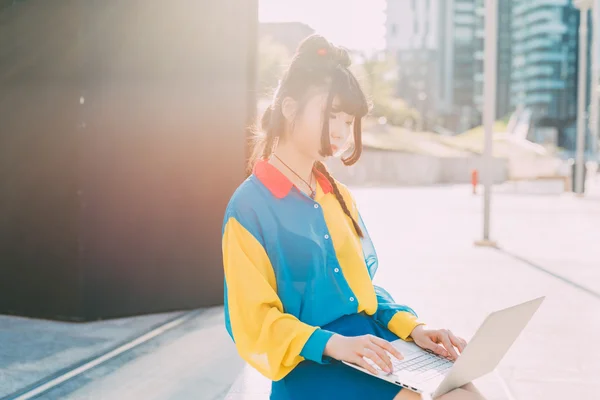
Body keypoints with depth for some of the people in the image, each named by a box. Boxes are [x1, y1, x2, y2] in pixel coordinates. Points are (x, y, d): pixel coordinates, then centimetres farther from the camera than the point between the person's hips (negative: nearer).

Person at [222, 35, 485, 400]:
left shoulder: (340, 196, 15)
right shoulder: (250, 207, -8)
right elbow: (257, 323, -11)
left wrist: (413, 327, 1)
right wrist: (334, 344, -25)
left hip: (372, 345, 7)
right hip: (311, 364, -7)